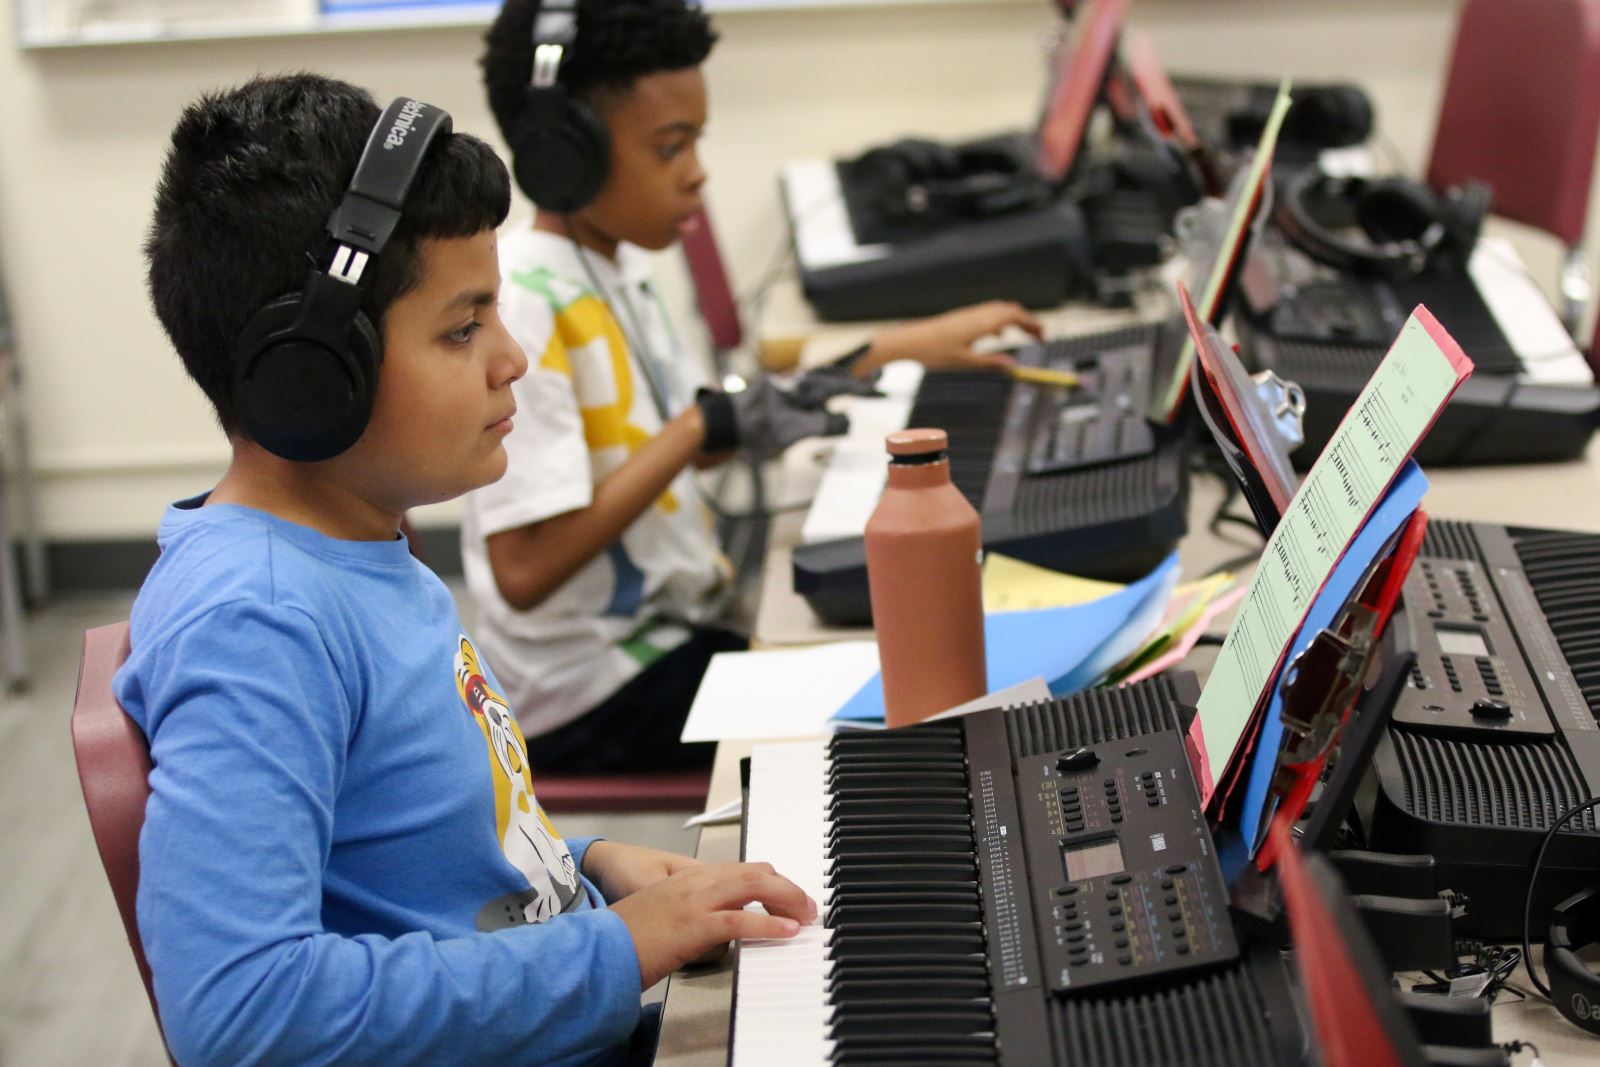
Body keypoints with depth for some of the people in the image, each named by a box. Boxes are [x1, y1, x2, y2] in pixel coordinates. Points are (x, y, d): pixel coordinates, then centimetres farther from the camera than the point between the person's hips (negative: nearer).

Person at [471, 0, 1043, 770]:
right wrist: (704, 427, -23)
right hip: (597, 690, -9)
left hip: (678, 617, 9)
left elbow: (698, 436, 16)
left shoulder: (616, 265, 7)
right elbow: (524, 570, -28)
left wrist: (890, 351, 13)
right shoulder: (521, 304, -22)